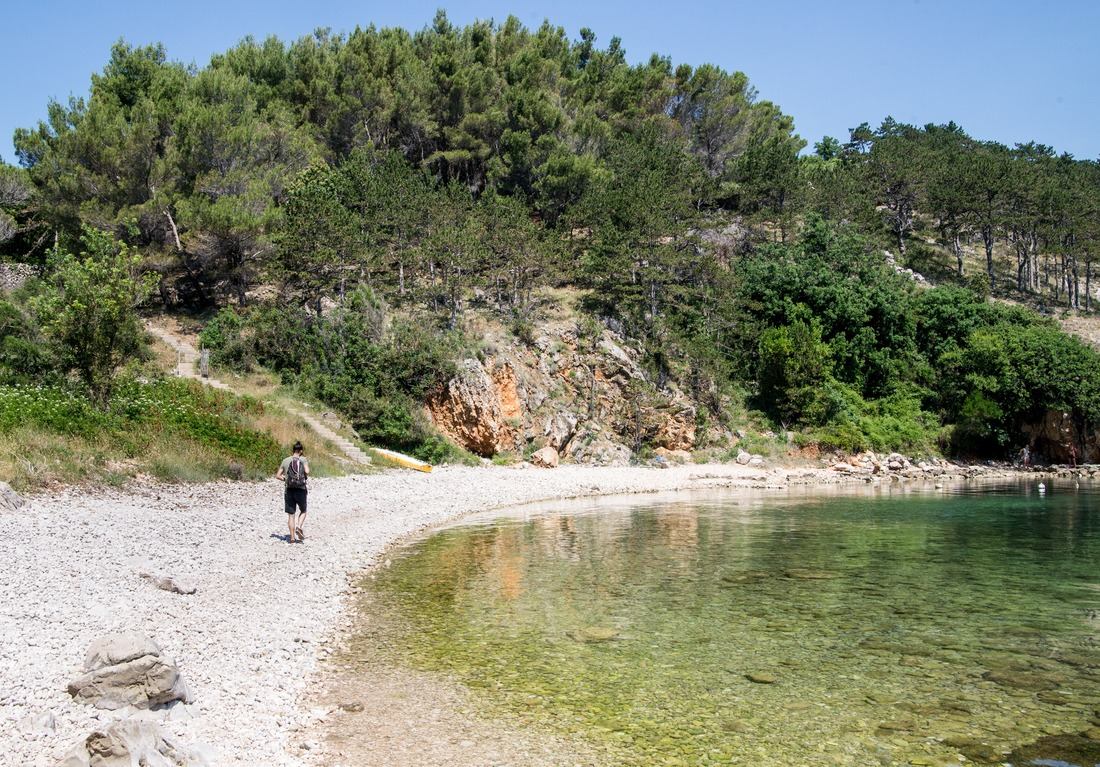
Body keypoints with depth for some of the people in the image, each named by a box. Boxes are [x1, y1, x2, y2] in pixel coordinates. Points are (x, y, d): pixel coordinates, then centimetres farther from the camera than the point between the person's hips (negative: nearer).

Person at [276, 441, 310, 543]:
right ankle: (299, 527, -6)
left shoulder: (285, 461, 5)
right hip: (301, 490, -2)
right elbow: (307, 471, -18)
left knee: (291, 515, 7)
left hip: (289, 490, 2)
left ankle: (292, 537, 5)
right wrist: (305, 477, 3)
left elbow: (278, 476, 5)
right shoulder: (303, 460, -3)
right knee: (303, 511, 18)